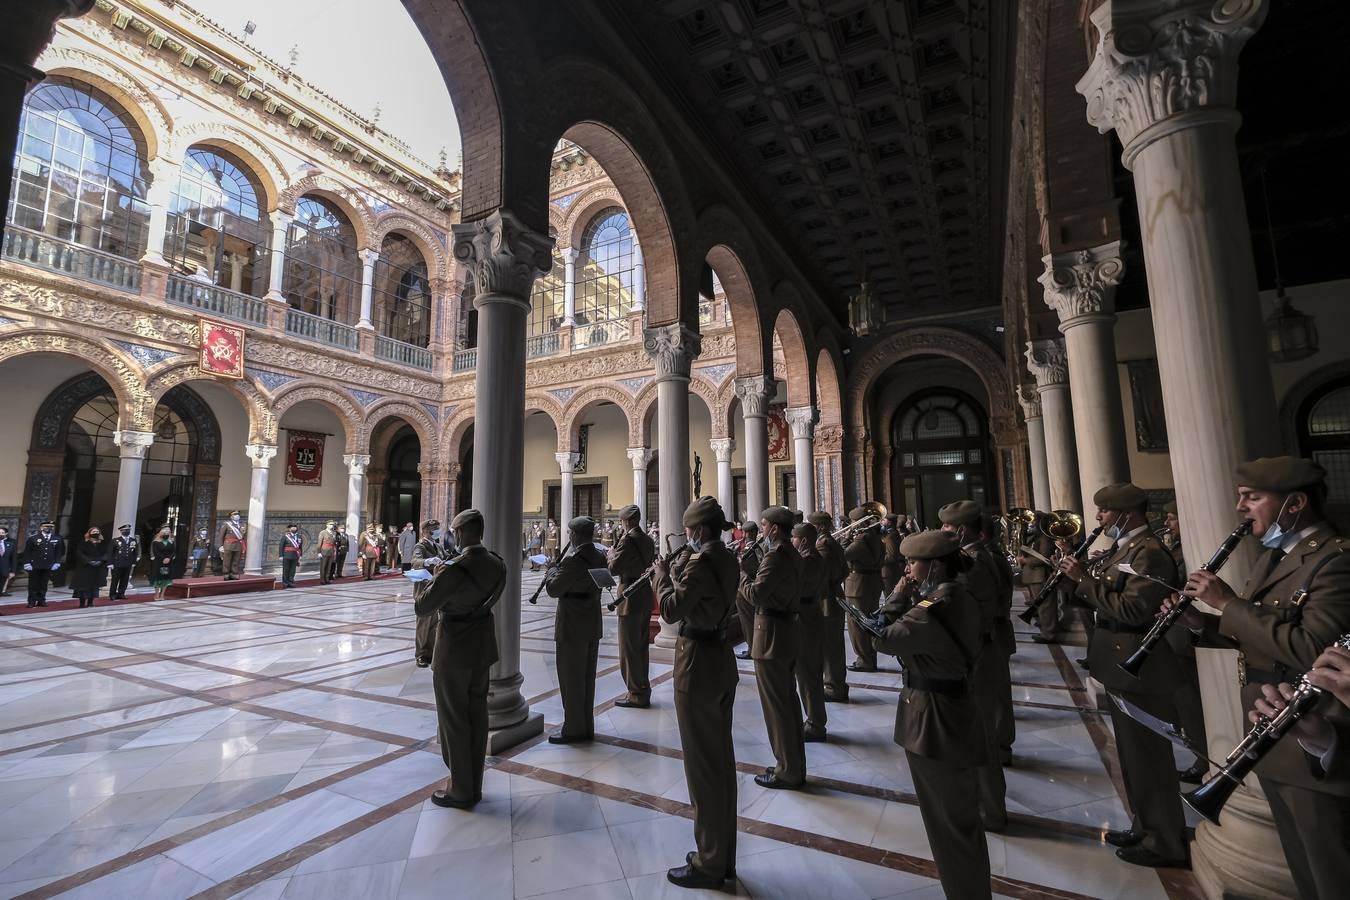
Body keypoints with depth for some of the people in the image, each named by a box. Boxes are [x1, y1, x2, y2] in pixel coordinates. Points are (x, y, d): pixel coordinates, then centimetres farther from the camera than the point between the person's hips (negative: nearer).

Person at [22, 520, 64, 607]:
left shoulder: (57, 539, 6)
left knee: (44, 584, 7)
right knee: (33, 584, 3)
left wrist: (57, 562, 0)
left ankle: (41, 600, 15)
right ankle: (32, 601, 10)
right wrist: (27, 563, -8)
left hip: (48, 566, 2)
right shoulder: (32, 538, 0)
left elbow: (59, 552, 9)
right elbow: (27, 552, -1)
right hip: (34, 565, -2)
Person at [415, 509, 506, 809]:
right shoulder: (498, 565, -3)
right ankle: (474, 785, 31)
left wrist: (436, 577, -2)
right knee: (477, 716, 17)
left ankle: (461, 791, 23)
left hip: (454, 652, -7)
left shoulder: (454, 570, -26)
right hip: (483, 647, 7)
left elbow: (421, 607, -17)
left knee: (454, 720, 9)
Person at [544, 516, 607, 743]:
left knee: (571, 678, 5)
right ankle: (587, 726, 27)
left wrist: (552, 573, 2)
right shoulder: (599, 558, 4)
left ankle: (574, 729, 14)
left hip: (572, 627, -8)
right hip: (593, 625, 8)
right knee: (587, 677, 16)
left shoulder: (572, 560, -21)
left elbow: (554, 590, -17)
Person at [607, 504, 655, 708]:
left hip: (630, 599, -9)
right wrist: (615, 554, 13)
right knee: (641, 646, 17)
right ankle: (642, 690, 26)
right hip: (645, 597, 9)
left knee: (628, 649, 1)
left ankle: (636, 694, 8)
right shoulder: (647, 540, 10)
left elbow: (613, 568, -18)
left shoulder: (628, 540, -16)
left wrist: (610, 553, 1)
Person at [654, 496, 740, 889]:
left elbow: (672, 610, -23)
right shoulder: (727, 559, 6)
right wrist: (676, 573, 8)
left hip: (698, 665, -9)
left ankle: (709, 863, 21)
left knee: (702, 766, 5)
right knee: (722, 760, 18)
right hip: (723, 660, 9)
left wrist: (661, 573, -9)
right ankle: (724, 856, 33)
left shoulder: (700, 563, -21)